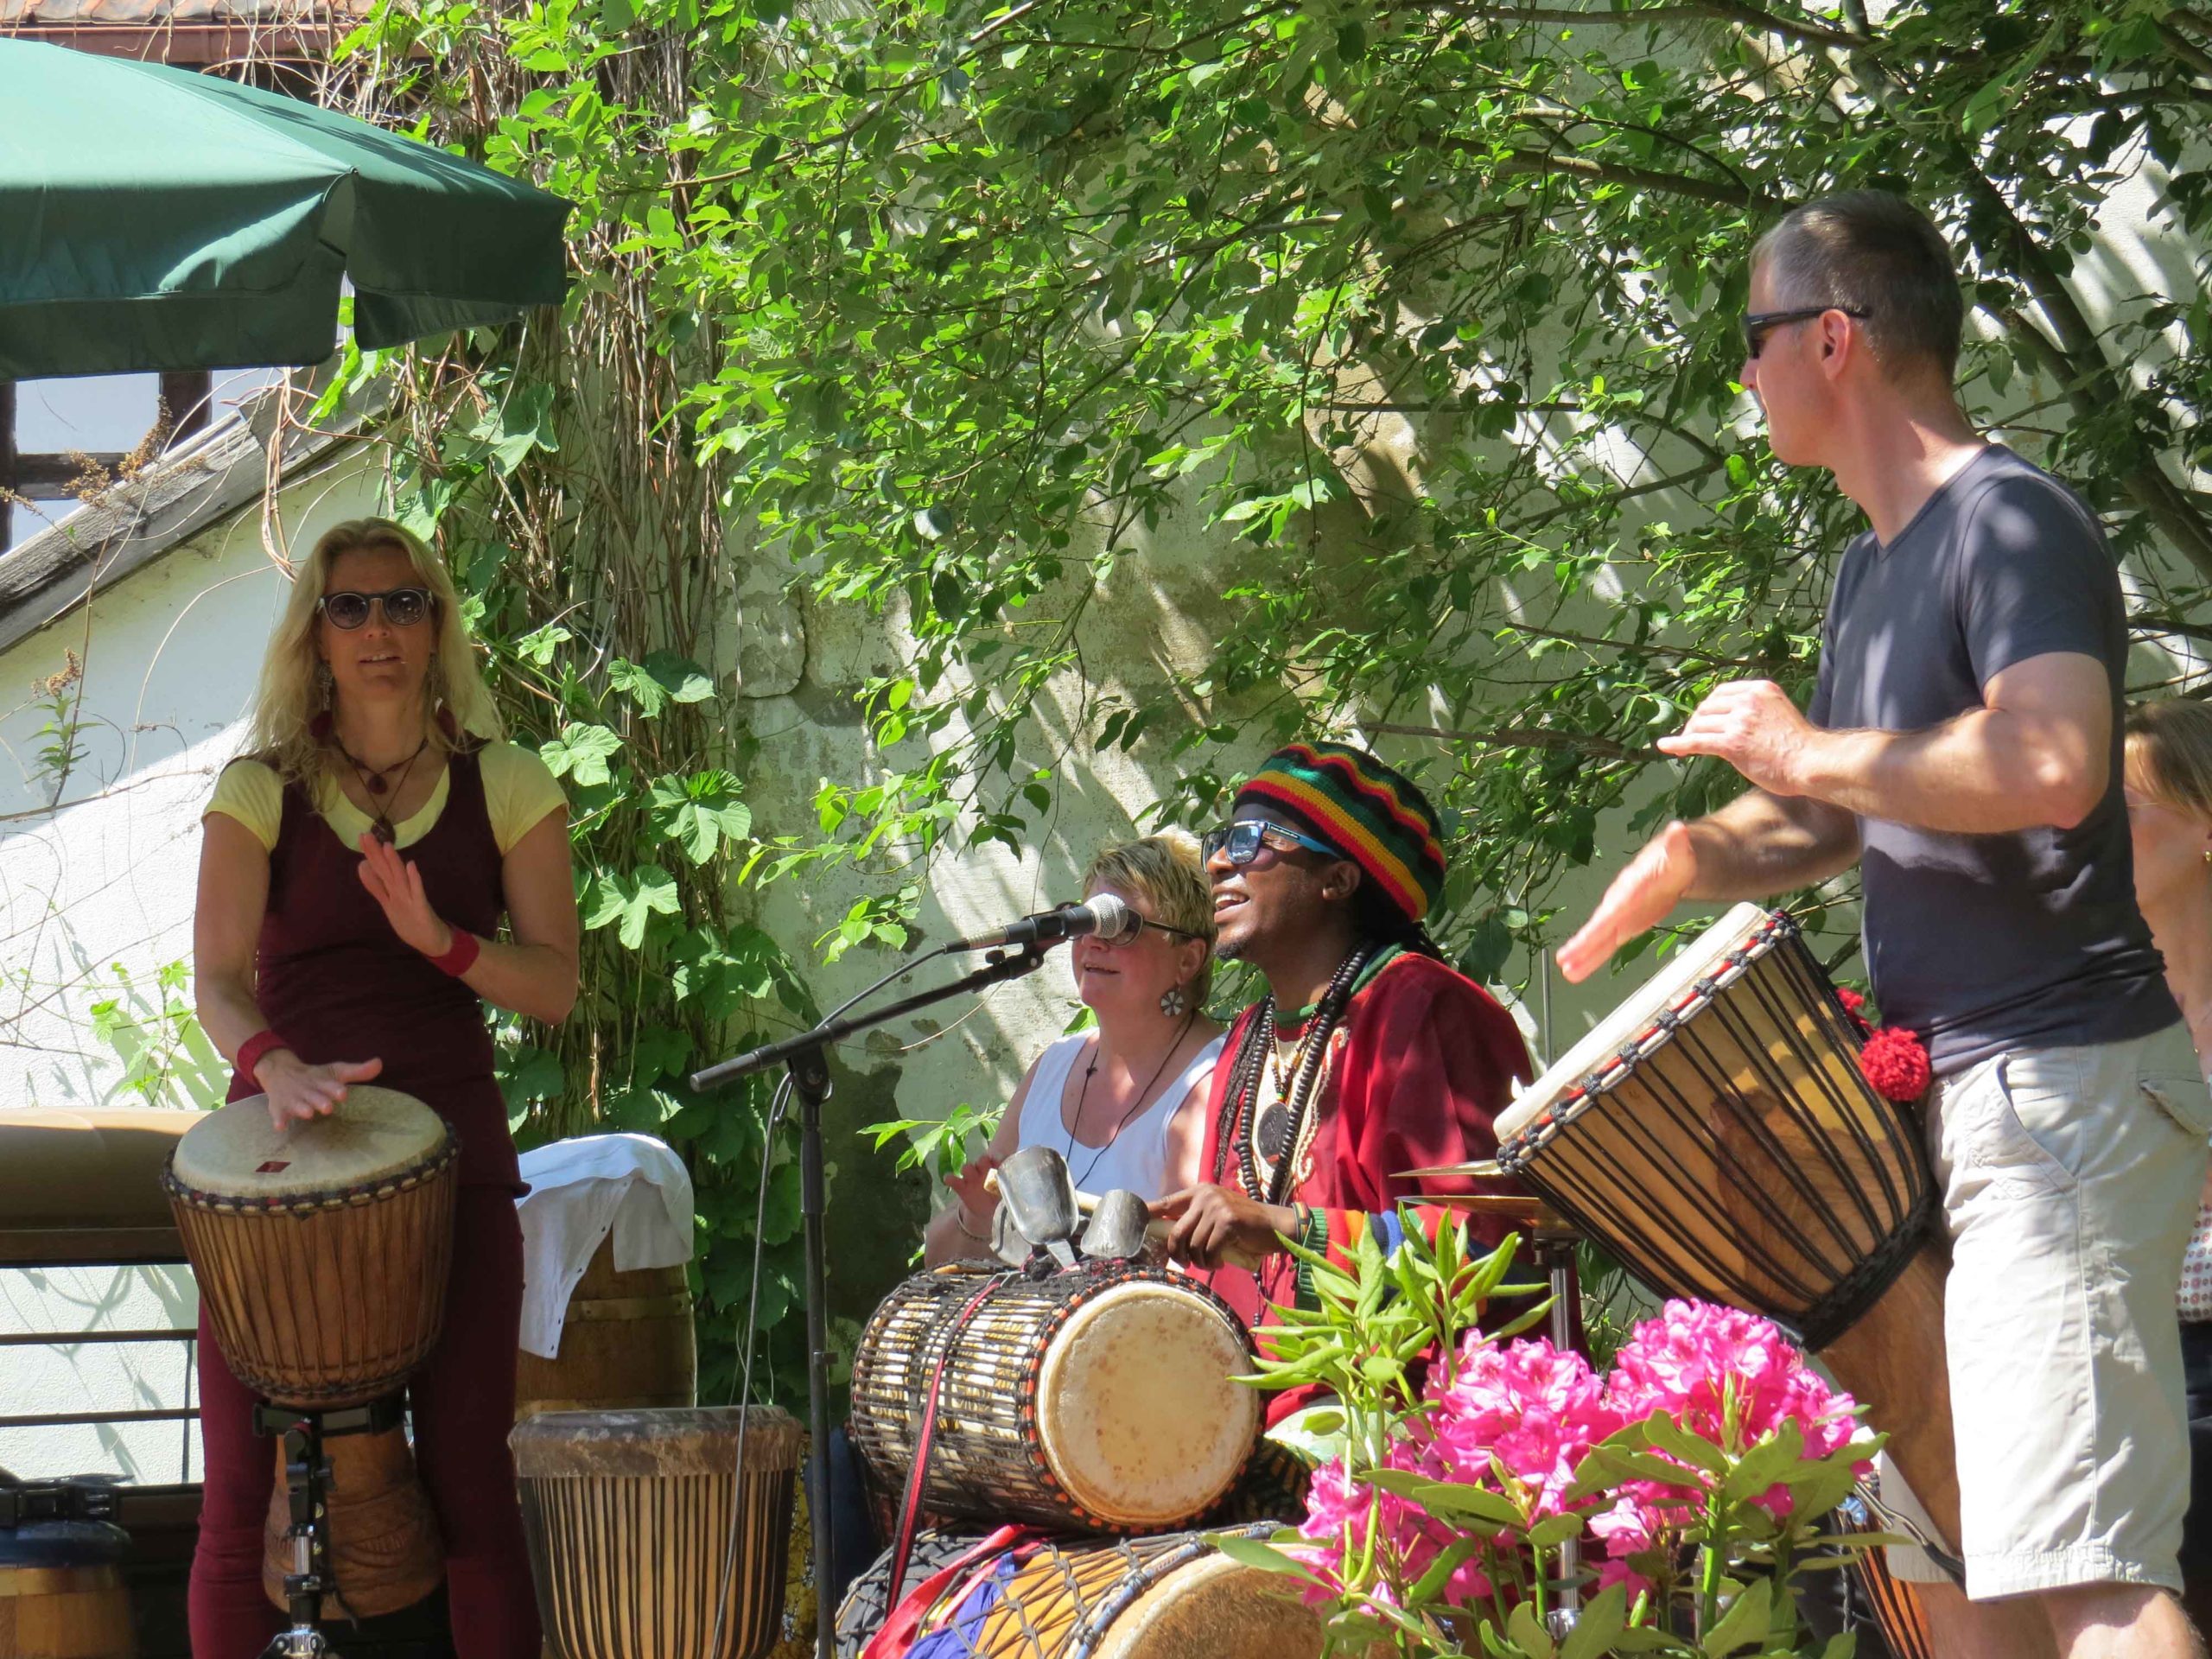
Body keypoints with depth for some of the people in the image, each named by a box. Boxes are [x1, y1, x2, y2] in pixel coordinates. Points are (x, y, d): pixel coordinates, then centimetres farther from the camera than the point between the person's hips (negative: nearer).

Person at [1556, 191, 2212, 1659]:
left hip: (2059, 1095, -10)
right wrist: (1706, 853, 5)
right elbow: (1848, 815, 26)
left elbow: (2051, 764, -28)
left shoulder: (2008, 521, -11)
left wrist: (1807, 749, -16)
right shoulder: (1874, 569, 18)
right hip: (1944, 1101, 10)